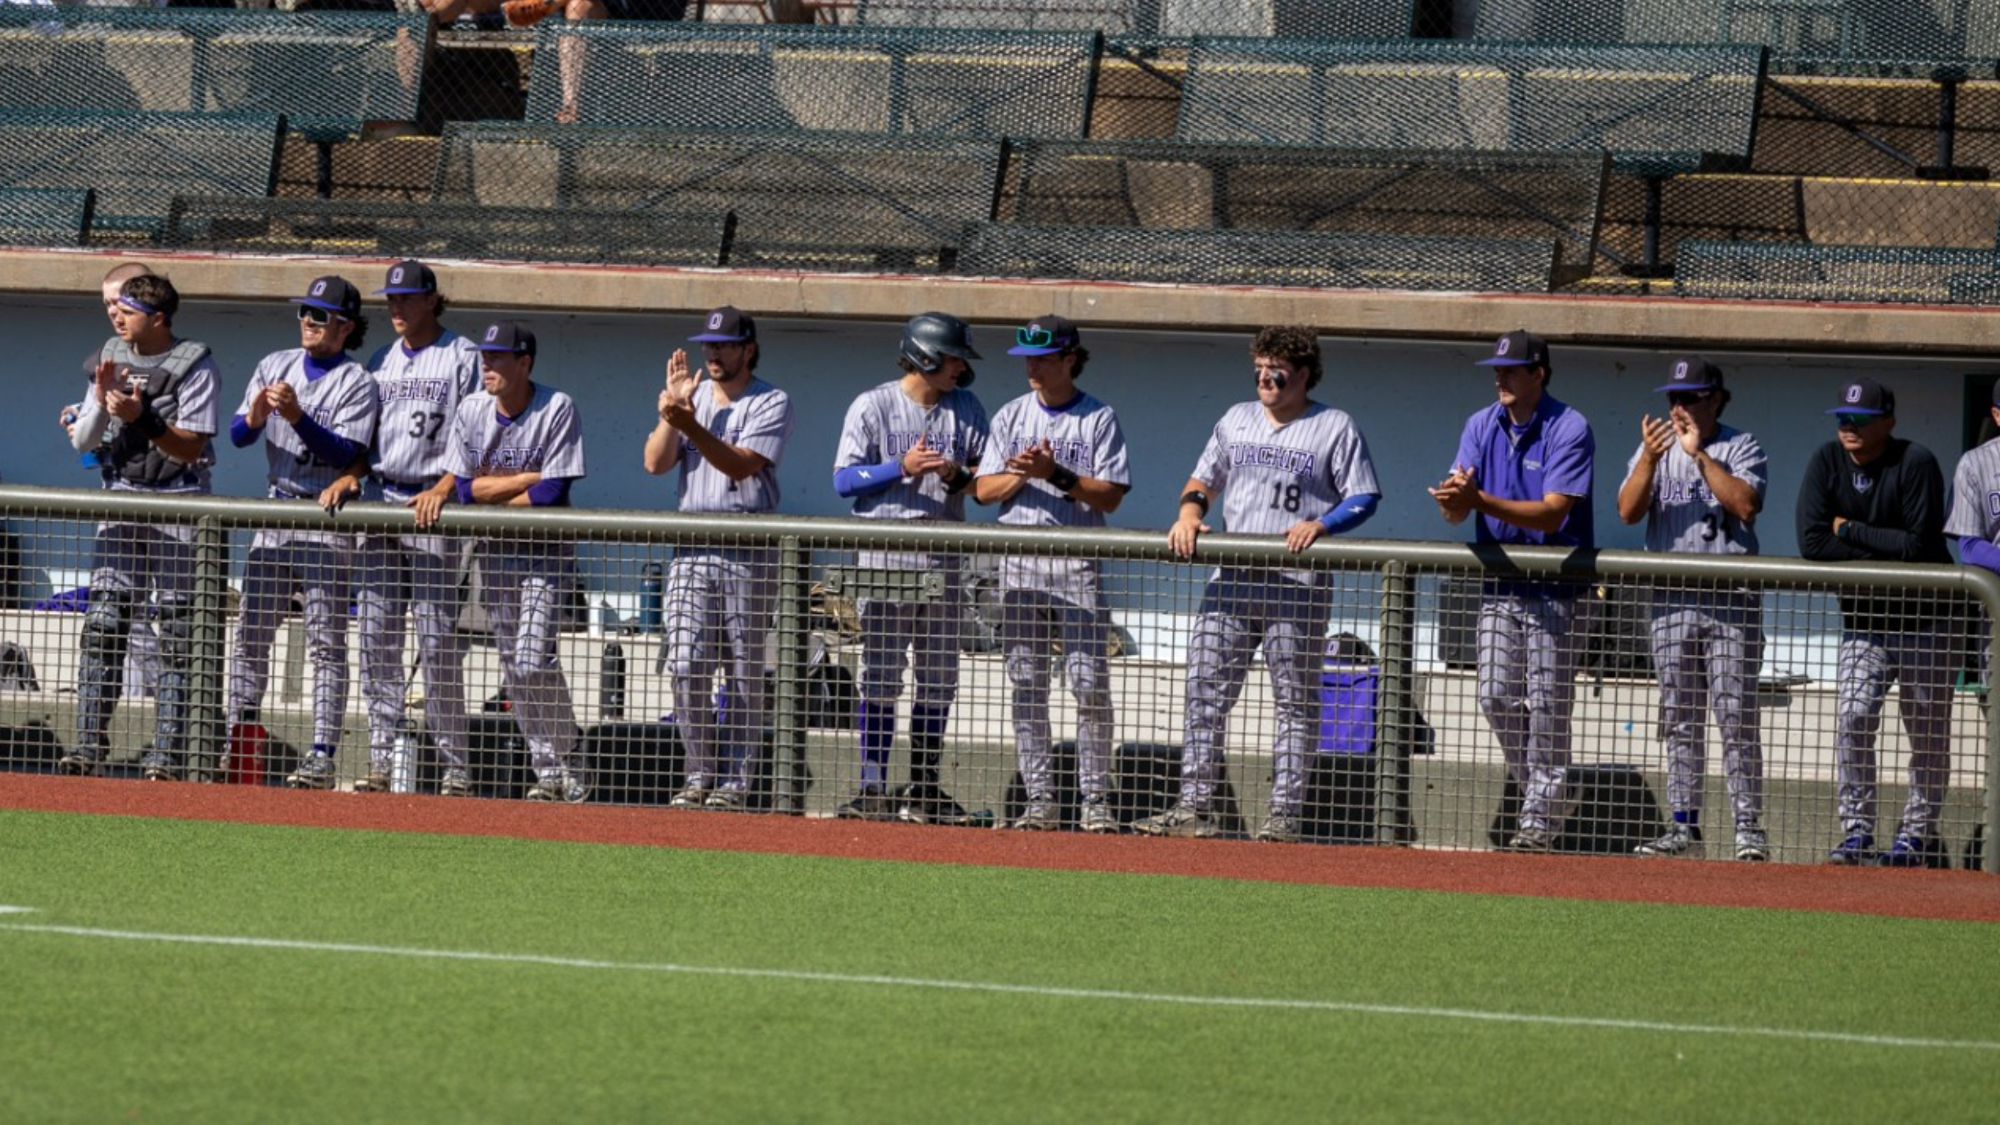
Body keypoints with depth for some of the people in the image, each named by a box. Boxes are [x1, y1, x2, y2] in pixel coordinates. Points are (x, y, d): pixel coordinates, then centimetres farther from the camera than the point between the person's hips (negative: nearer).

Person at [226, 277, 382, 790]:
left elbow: (345, 452, -15)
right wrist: (256, 416, -15)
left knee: (326, 642, -6)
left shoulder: (358, 383, -3)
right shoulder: (275, 366, 12)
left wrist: (297, 417, -26)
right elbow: (238, 435, 7)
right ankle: (238, 742, 11)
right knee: (251, 632, 5)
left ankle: (322, 756, -9)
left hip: (328, 519, -5)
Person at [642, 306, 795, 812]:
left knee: (744, 671, -2)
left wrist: (691, 426, -27)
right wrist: (672, 411, -7)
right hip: (692, 546, 5)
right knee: (687, 666, -2)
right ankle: (700, 776, 5)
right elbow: (656, 463, 5)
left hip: (750, 551, -5)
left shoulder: (771, 404, -1)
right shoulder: (693, 396, 15)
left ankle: (734, 782, 1)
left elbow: (742, 464, -16)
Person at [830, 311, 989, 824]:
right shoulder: (872, 406, -1)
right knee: (882, 674, -5)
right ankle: (873, 787, -4)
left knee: (940, 676, 6)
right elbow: (845, 479, -5)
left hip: (944, 556, 4)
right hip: (885, 554, -4)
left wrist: (957, 476, -12)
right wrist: (902, 467, -17)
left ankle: (925, 787, 13)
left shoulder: (966, 409, 10)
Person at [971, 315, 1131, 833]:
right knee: (1027, 687, 2)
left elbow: (1110, 496, -6)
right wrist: (1022, 473, -11)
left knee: (1090, 684, -8)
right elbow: (984, 490, 8)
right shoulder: (1011, 416, 12)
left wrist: (1055, 473, -16)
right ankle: (1039, 801, 5)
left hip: (1077, 568, -3)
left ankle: (1096, 800, -4)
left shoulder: (1099, 419, 2)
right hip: (1019, 565, 3)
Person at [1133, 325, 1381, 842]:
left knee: (1295, 701, -2)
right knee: (1206, 692, 0)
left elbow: (1364, 499, -2)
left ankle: (1285, 813, 0)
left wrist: (1320, 525, -19)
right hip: (1232, 577, 5)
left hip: (1299, 582, -5)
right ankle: (1194, 807, 2)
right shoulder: (1236, 420, 17)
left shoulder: (1336, 428, 1)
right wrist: (1190, 512, 3)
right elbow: (1204, 479, 23)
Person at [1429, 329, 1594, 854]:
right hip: (1499, 583, 6)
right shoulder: (1482, 426, 6)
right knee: (1496, 696, 3)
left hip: (1554, 588, -6)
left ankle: (1541, 819, 0)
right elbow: (1456, 513, 0)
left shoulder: (1569, 430, -12)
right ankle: (1541, 791, 21)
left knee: (1547, 705, -6)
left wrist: (1481, 500, -31)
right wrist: (1454, 497, -25)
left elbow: (1553, 513, -21)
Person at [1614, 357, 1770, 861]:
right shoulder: (1654, 449, 13)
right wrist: (1650, 458, -14)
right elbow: (1629, 512, 0)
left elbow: (1746, 504, -15)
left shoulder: (1742, 448, 2)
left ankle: (1749, 828, -6)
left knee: (1736, 715, -7)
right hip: (1671, 600, 4)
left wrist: (1700, 455, -15)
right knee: (1680, 719, 7)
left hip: (1731, 599, -4)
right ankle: (1684, 826, 11)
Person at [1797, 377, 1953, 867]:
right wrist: (1887, 555, -17)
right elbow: (1812, 542, -13)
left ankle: (1919, 832, 13)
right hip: (1862, 621, 3)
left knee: (1928, 734, 2)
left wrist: (1850, 531, -16)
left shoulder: (1916, 464, -15)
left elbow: (1922, 546, -23)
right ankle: (1857, 831, -4)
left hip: (1923, 620, -3)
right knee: (1854, 721, -10)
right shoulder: (1827, 463, -4)